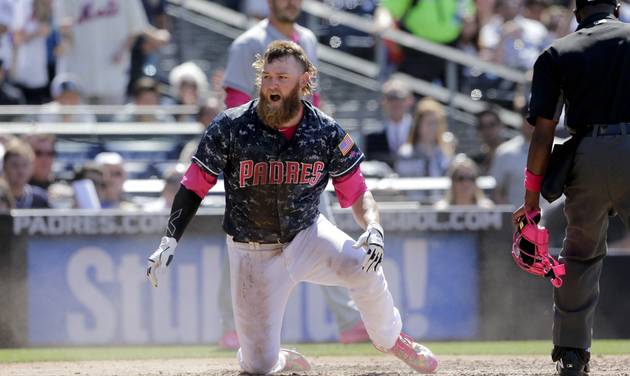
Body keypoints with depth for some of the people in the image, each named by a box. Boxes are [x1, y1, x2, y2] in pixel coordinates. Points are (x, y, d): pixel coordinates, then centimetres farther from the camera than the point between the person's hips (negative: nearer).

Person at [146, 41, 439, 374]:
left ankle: (388, 338, 1)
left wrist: (374, 228, -26)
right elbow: (194, 186, -7)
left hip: (307, 235, 1)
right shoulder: (231, 128, -15)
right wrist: (169, 241, -16)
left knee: (363, 267, -29)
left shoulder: (326, 133, -11)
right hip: (253, 254, -1)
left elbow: (356, 193, -5)